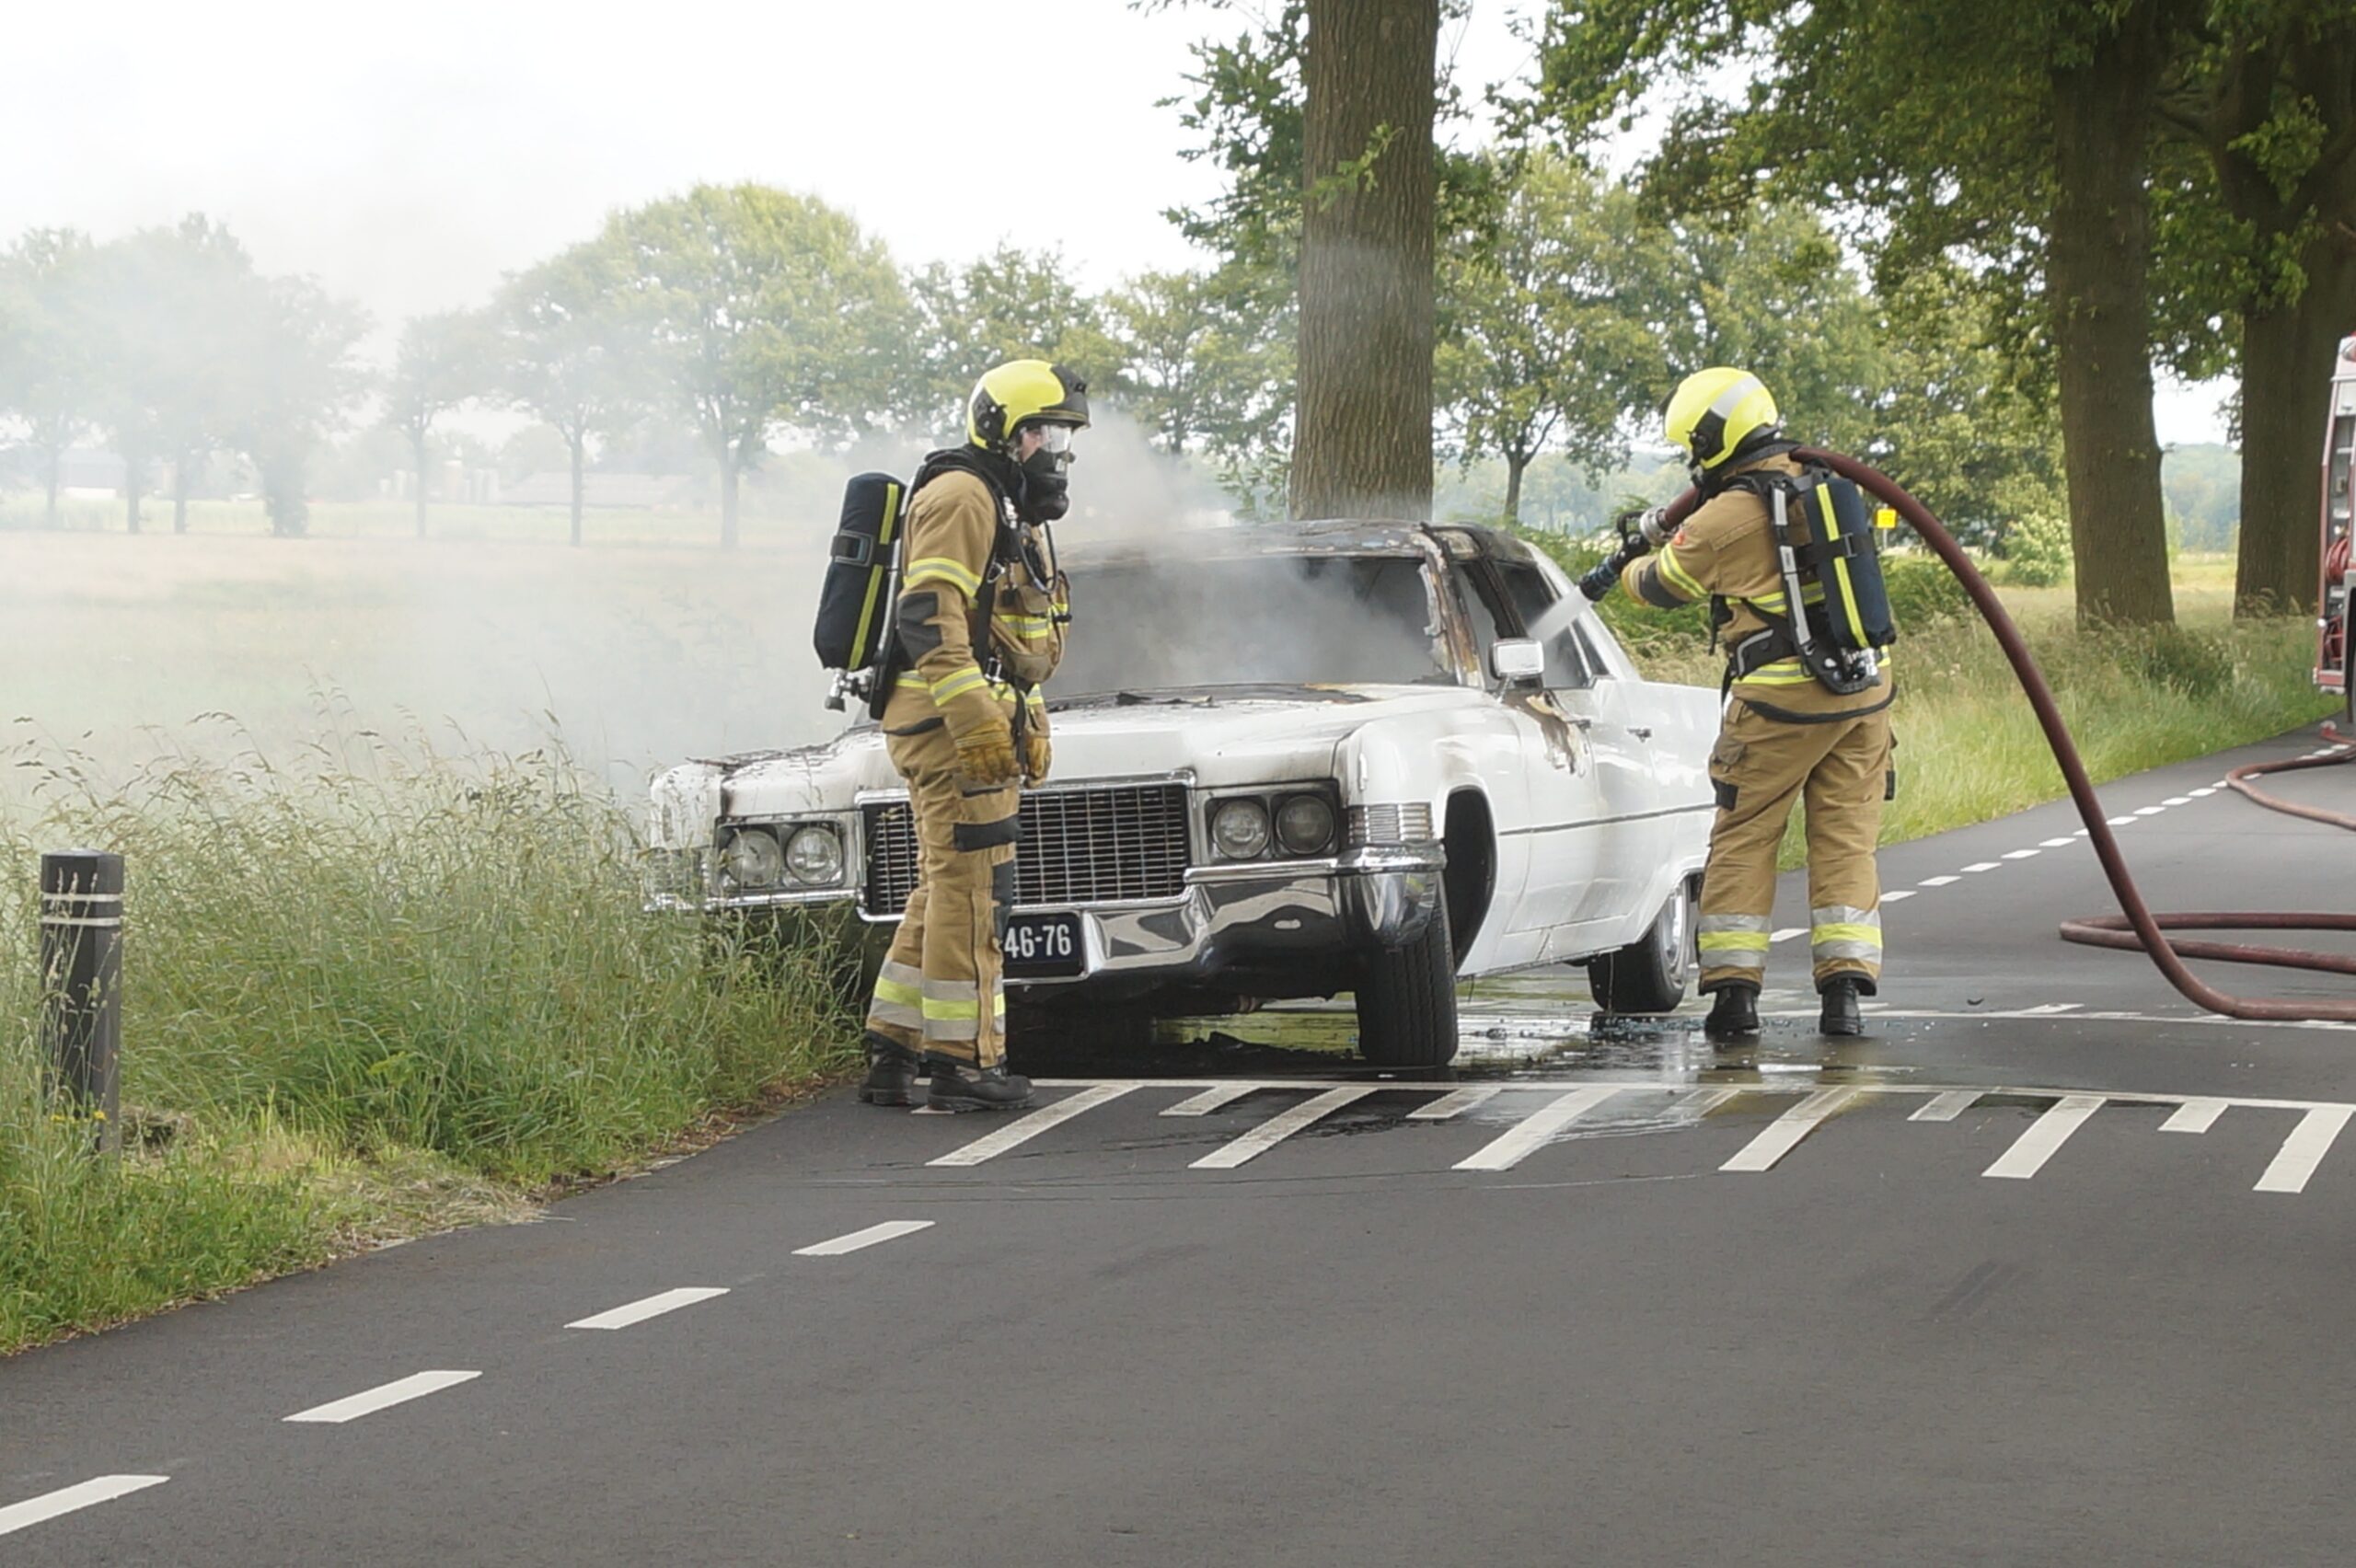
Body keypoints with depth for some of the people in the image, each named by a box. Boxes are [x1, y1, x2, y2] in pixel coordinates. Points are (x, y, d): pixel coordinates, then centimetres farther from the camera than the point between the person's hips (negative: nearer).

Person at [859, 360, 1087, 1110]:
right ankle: (964, 1064, -8)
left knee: (943, 890, 12)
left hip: (981, 726, 11)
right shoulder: (961, 497, -11)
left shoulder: (1012, 510, 23)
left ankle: (890, 1055, 15)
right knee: (971, 887, -10)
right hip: (949, 719, -11)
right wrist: (974, 718, -27)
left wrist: (1030, 724, 28)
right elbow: (928, 614, -21)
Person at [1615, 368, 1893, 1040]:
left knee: (1742, 841, 7)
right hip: (1864, 689, 5)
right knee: (1846, 840, 8)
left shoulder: (1725, 519, -10)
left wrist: (1629, 568, 30)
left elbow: (1662, 584, 6)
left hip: (1780, 701, -5)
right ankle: (1845, 989, 1)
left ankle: (1733, 988, 4)